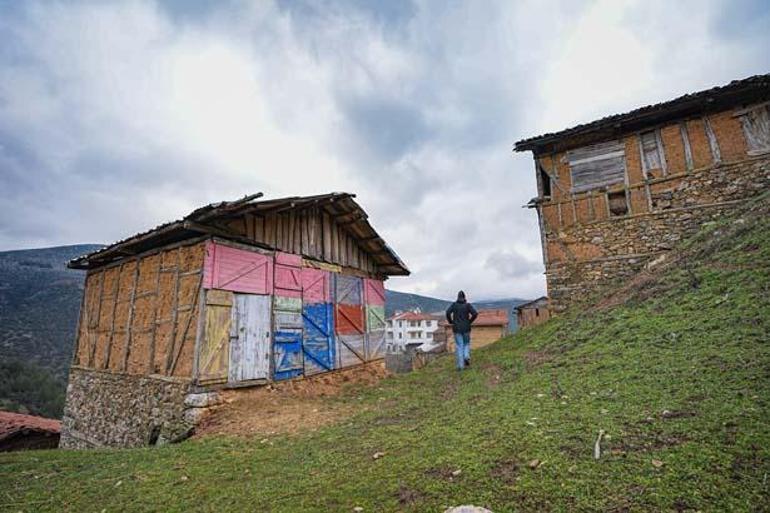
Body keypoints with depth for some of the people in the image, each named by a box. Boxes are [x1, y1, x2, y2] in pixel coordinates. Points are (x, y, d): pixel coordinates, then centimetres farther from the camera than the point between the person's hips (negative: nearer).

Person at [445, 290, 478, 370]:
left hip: (457, 328, 0)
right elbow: (475, 314, -14)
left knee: (459, 346, 5)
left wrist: (450, 322, 1)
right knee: (466, 344, 20)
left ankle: (460, 365, 1)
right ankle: (466, 356, -7)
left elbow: (448, 312, -15)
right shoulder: (468, 305, -2)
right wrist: (470, 321, 2)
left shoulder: (454, 304, -1)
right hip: (466, 328, 0)